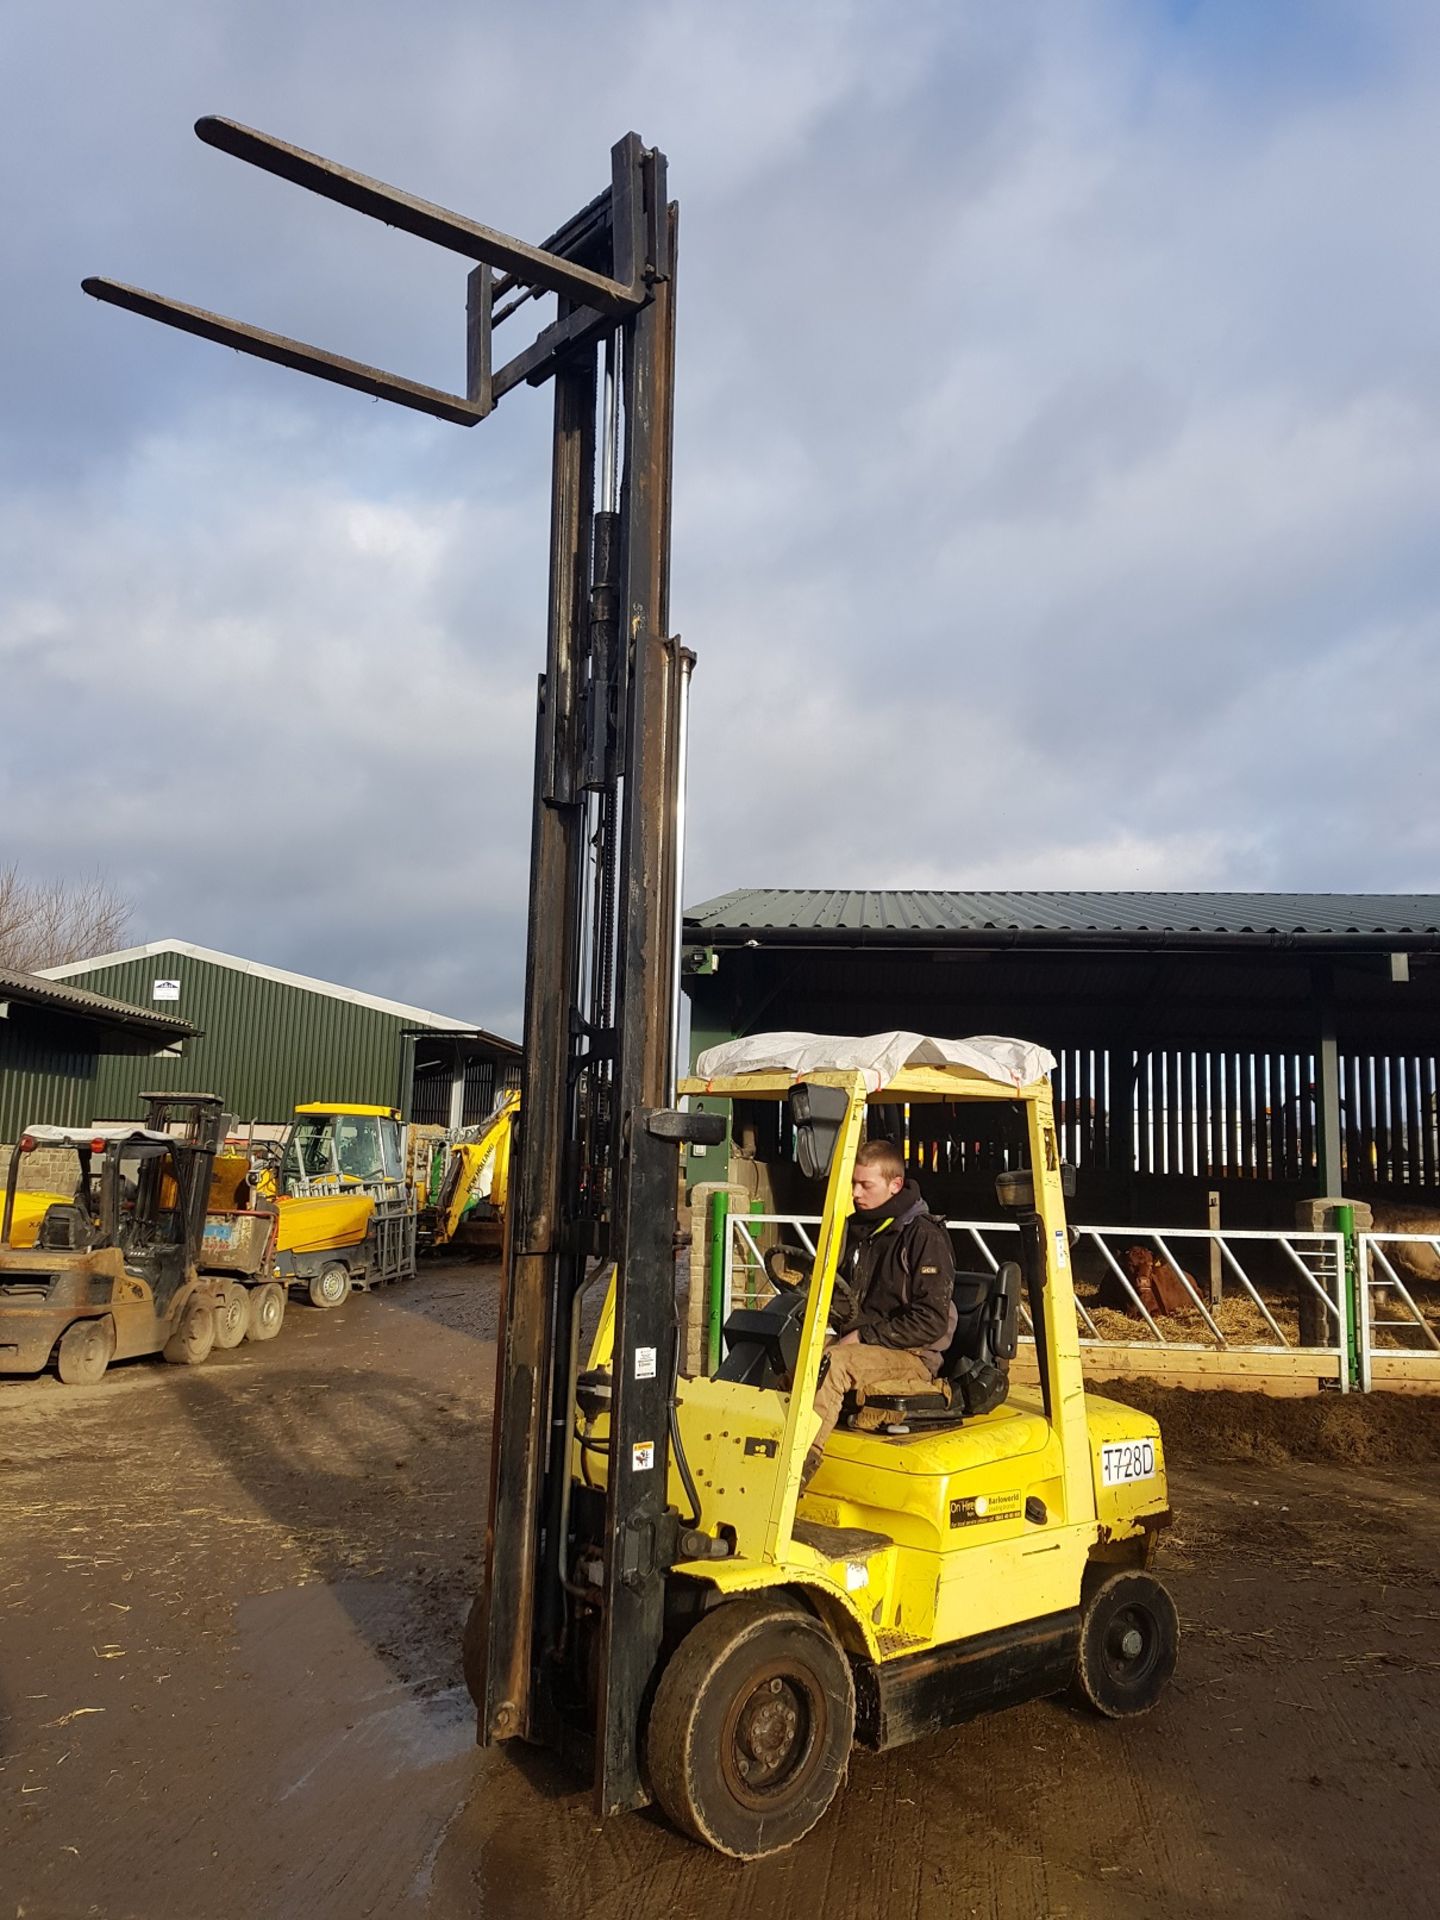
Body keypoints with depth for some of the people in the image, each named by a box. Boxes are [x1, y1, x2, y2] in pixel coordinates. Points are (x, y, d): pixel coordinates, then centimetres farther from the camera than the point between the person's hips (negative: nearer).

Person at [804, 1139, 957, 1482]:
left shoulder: (925, 1236, -11)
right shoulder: (857, 1229, 13)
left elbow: (931, 1322, -15)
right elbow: (841, 1295, 26)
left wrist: (864, 1336, -16)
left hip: (913, 1358, -7)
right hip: (857, 1347, 7)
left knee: (831, 1363, -33)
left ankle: (802, 1461, -36)